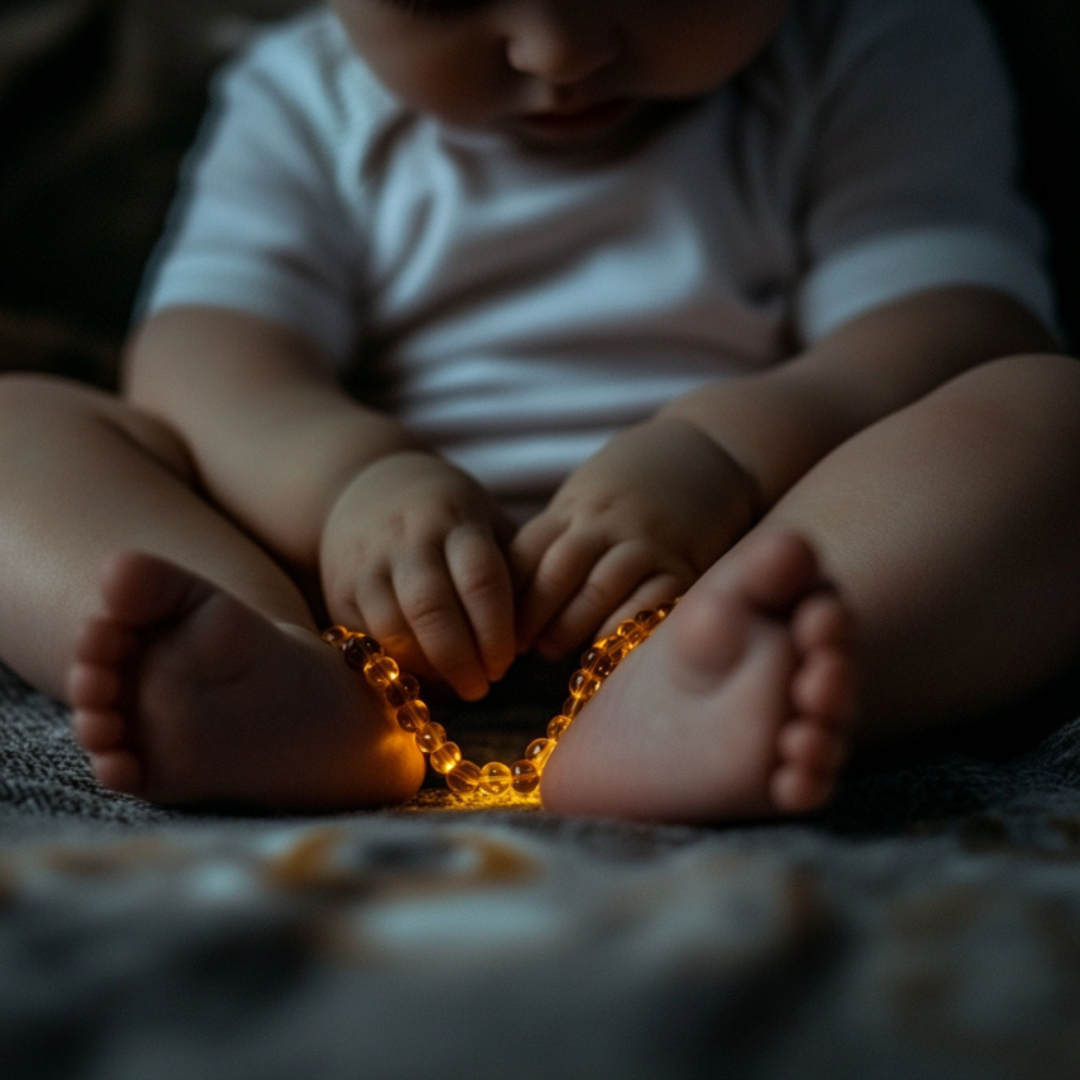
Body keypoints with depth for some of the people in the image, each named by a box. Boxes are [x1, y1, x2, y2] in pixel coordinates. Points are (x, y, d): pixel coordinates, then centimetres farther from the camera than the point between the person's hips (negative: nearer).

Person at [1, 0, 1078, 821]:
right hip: (387, 589, 2)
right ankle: (299, 698, -38)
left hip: (715, 584, 0)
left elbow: (965, 326, -5)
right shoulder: (303, 99, 12)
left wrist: (727, 449, -24)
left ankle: (663, 708, -50)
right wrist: (350, 474, -22)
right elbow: (201, 358, -1)